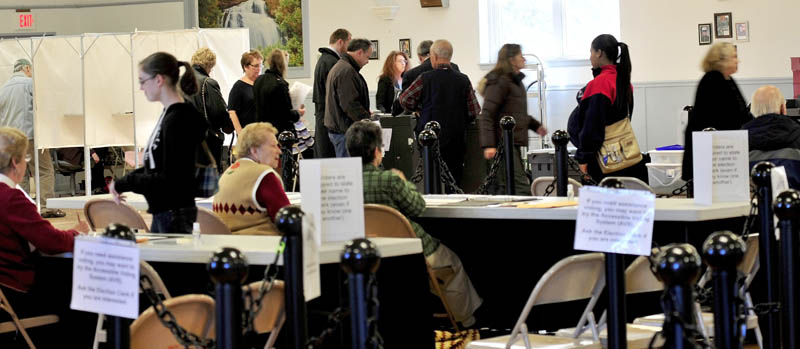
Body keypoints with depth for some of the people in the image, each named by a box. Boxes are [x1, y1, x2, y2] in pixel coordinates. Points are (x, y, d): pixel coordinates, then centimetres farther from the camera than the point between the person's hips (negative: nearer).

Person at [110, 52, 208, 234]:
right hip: (162, 211, 10)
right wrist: (123, 182, 7)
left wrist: (123, 184, -12)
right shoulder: (168, 114, 11)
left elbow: (168, 180, -19)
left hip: (174, 215, -10)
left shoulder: (177, 120, -18)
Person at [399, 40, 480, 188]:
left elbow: (404, 100, 0)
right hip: (456, 140, 2)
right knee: (454, 181, 5)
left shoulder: (425, 78, -6)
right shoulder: (463, 80, 1)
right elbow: (474, 111, 2)